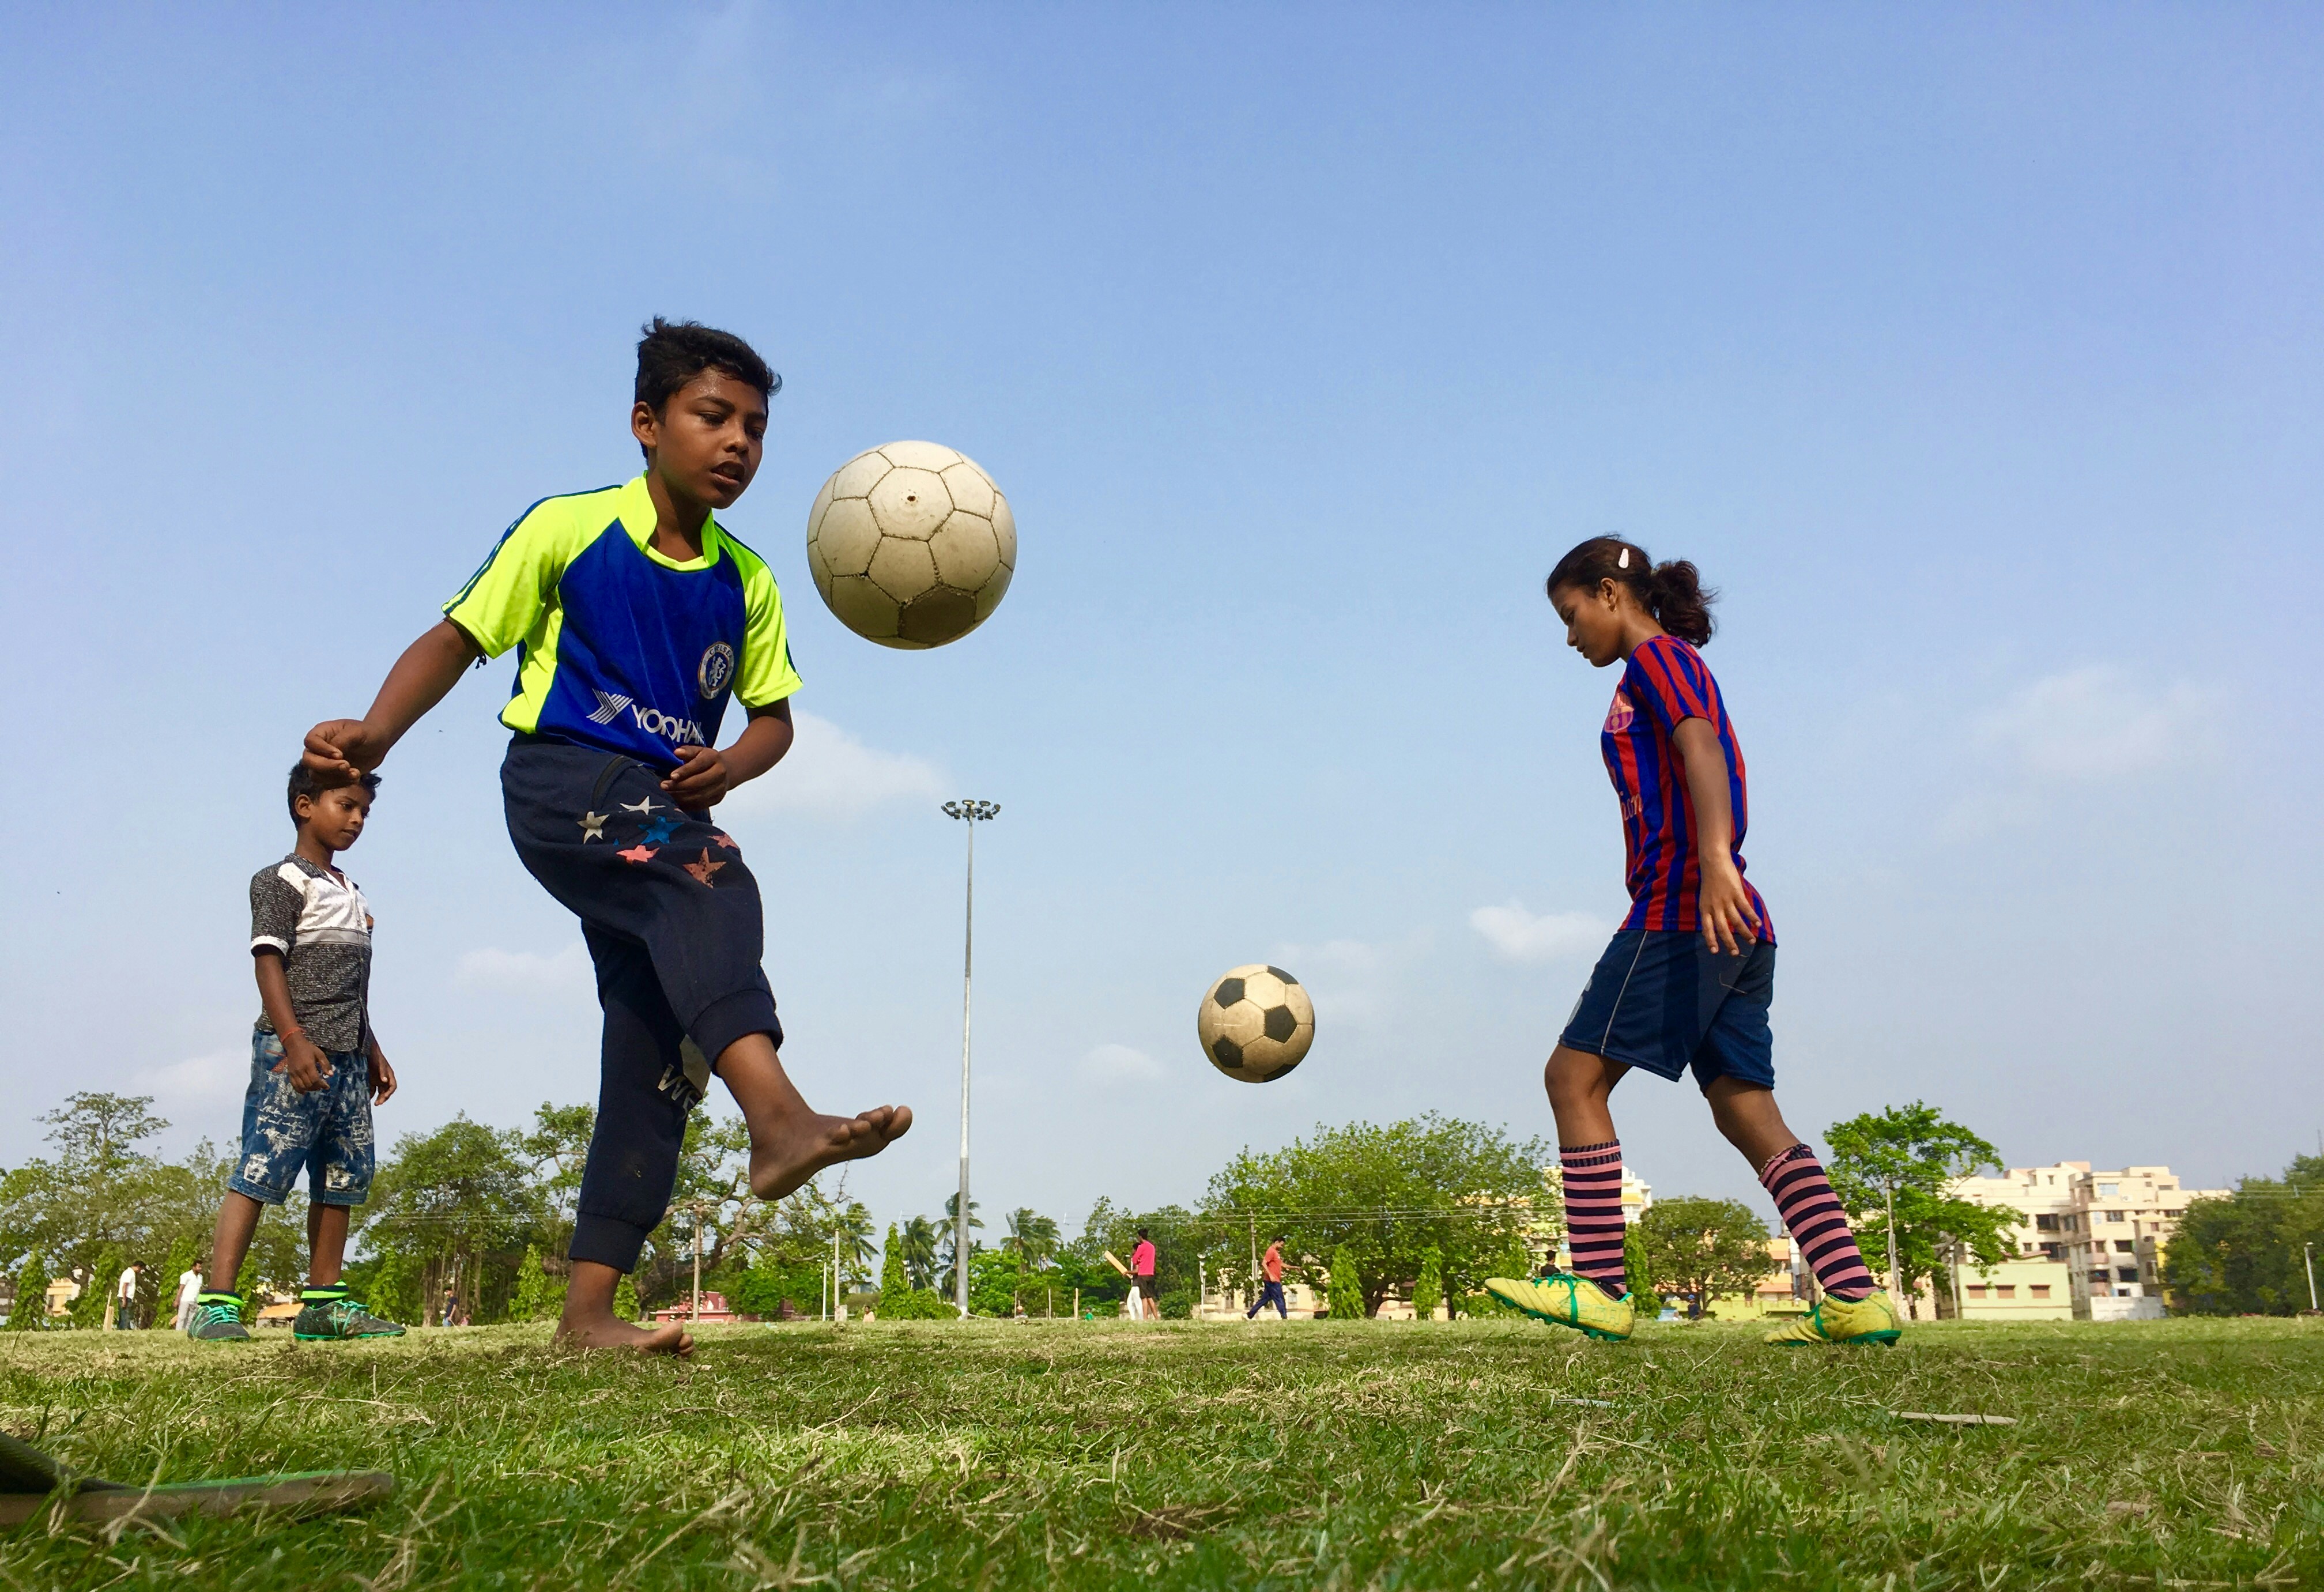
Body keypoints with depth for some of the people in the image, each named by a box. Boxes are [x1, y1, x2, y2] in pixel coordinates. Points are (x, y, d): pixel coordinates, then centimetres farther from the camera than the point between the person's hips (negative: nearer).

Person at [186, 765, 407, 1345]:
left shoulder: (352, 895, 23)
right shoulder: (283, 879, -1)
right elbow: (269, 960, -11)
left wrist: (371, 1049, 23)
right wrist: (294, 1039, -22)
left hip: (346, 1056, 8)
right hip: (293, 1051, -8)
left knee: (343, 1178, 6)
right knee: (262, 1170, -12)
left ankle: (325, 1303, 11)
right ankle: (215, 1303, -12)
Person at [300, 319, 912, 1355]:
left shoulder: (745, 582, 12)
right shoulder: (568, 529, 0)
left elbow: (773, 714, 17)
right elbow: (458, 638, -2)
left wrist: (733, 765, -6)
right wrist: (377, 731, -20)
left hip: (664, 815, 6)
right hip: (562, 779, -6)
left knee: (655, 1053, -2)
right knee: (710, 878, -36)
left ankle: (589, 1308, 4)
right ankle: (778, 1118, -54)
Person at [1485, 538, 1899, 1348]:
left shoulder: (1656, 657, -1)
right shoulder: (1681, 672, 27)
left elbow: (1701, 748, -19)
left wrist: (1714, 860, -34)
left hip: (1681, 904, -10)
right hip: (1735, 923, 10)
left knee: (1574, 1076, -6)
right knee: (1744, 1109, 5)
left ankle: (1601, 1289, -7)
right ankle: (1856, 1299, -1)